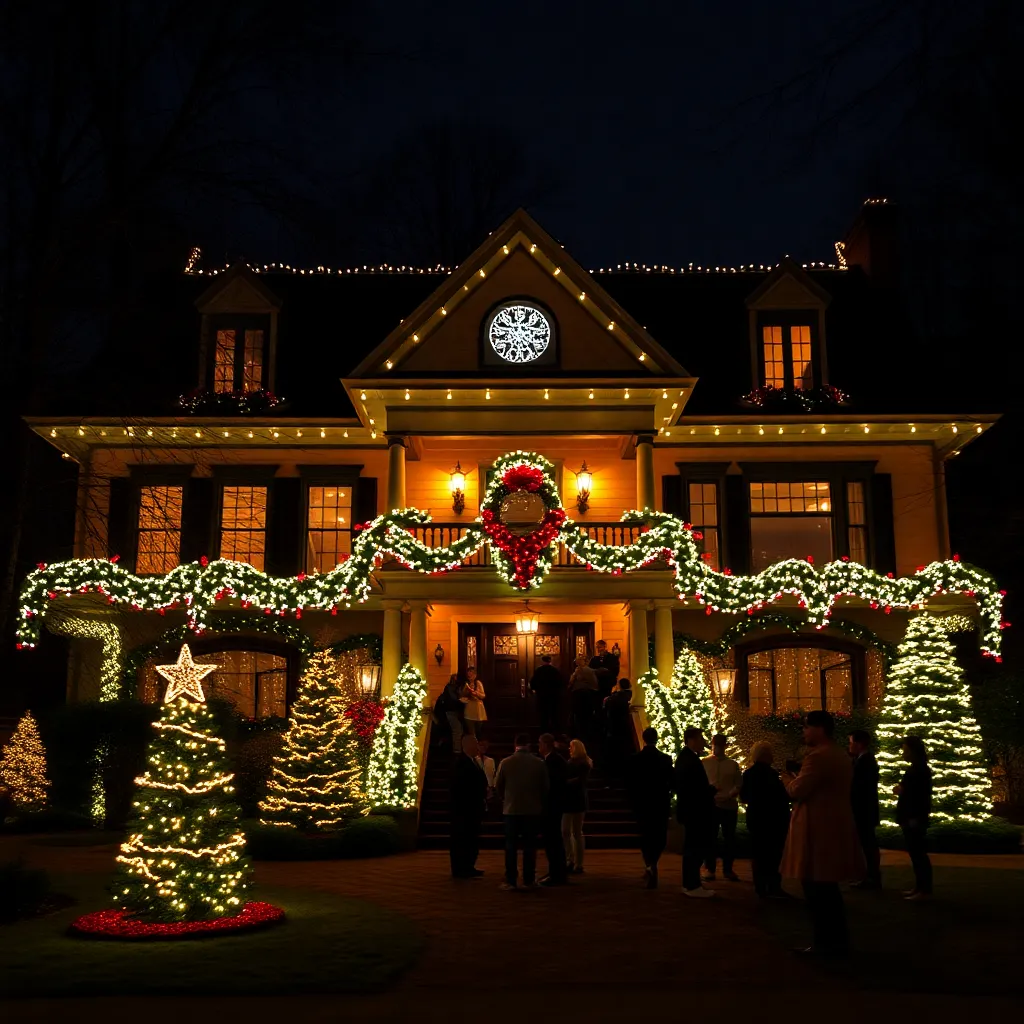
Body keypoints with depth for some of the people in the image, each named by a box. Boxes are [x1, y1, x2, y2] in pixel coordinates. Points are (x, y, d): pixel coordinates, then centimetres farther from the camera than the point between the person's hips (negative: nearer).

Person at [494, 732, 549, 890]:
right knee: (530, 846, 7)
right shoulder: (539, 763, -5)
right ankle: (529, 880, 8)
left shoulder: (505, 763, -7)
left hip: (511, 809, -1)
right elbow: (545, 787, 1)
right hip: (533, 810, 1)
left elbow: (498, 786, 2)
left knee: (511, 846, 5)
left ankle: (511, 880, 4)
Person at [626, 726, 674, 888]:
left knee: (646, 837, 9)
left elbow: (629, 784, -2)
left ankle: (650, 865, -7)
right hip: (661, 804, -1)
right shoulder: (666, 759, -7)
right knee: (659, 838, 12)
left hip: (641, 804, 1)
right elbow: (672, 783, -5)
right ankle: (652, 865, 0)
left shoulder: (634, 760, -5)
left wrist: (634, 801, 12)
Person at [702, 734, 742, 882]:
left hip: (729, 805, 2)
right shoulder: (704, 763, 6)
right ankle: (710, 869, 9)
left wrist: (728, 795, -13)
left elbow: (739, 785, 4)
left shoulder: (733, 764, 10)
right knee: (710, 838, 2)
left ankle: (727, 869, 17)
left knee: (729, 837, 5)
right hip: (710, 805, -1)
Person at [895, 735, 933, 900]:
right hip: (911, 817, 10)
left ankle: (925, 890, -5)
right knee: (915, 852, 11)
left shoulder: (921, 769, -14)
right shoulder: (915, 768, 16)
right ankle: (919, 887, 16)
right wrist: (901, 790, 7)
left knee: (919, 852, -7)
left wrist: (901, 791, -13)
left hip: (915, 818, -10)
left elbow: (922, 795, -19)